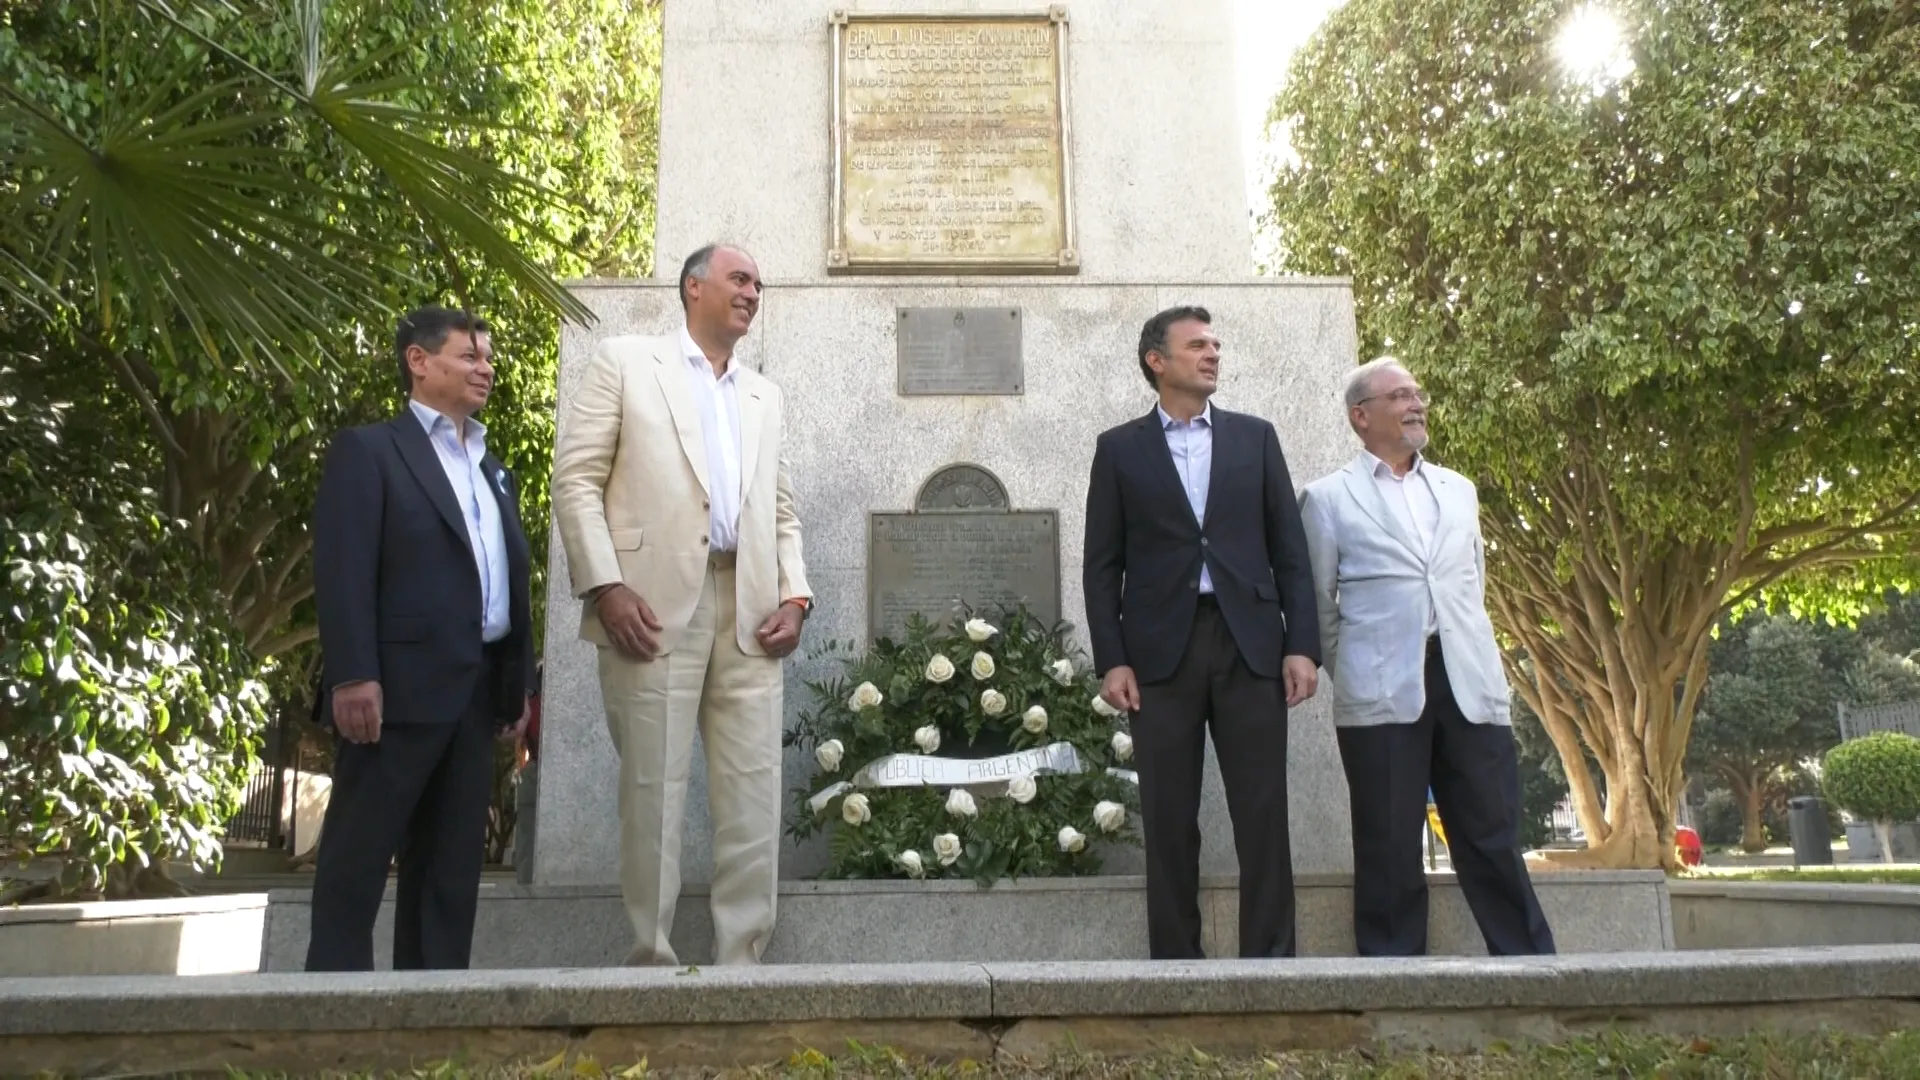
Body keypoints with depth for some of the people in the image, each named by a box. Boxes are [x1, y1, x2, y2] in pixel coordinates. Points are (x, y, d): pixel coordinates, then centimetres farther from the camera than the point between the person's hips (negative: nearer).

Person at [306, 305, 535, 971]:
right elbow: (342, 569, -11)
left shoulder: (492, 470, 22)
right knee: (359, 855, -1)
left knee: (452, 860, 10)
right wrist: (353, 676, -20)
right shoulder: (368, 450, 1)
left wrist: (518, 683, 13)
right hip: (401, 686, -7)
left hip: (477, 690, 7)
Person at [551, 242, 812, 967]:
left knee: (754, 793, 1)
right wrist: (605, 585, -12)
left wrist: (794, 595, 5)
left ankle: (741, 957, 9)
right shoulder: (625, 362, 8)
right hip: (653, 606, -4)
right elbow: (575, 478, 0)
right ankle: (653, 958, 11)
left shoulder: (764, 396, 24)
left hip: (749, 611, 5)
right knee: (654, 789, 0)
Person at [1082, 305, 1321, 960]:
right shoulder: (1119, 448, 8)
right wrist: (1110, 660, -5)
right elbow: (1103, 566, 4)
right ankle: (1175, 960, 11)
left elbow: (1289, 550, 9)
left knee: (1263, 814, 1)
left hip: (1251, 646, 1)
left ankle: (1269, 956, 8)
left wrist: (1302, 644, 0)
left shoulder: (1255, 437, 13)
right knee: (1169, 821, 3)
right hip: (1161, 651, -1)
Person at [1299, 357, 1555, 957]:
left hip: (1470, 684, 3)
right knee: (1389, 848, 2)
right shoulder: (1329, 498, 5)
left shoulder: (1459, 490, 18)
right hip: (1380, 694, -3)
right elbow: (1317, 603, 6)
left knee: (1493, 839, 4)